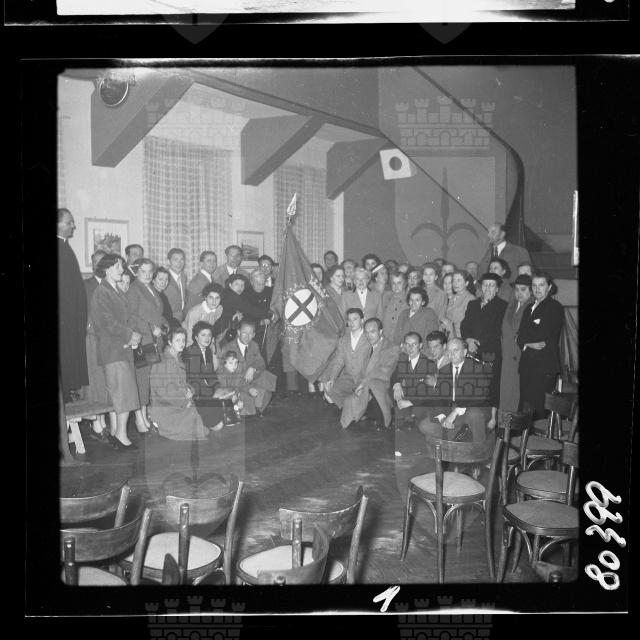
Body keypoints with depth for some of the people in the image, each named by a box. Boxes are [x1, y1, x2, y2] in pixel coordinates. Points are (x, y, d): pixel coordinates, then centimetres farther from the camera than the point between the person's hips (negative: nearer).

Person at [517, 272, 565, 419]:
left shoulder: (555, 308, 1)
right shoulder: (530, 308, 22)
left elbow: (549, 339, -9)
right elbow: (520, 338, 13)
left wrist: (526, 339, -3)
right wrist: (530, 343, -6)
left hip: (545, 364, -6)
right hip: (527, 364, 7)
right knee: (525, 407, 1)